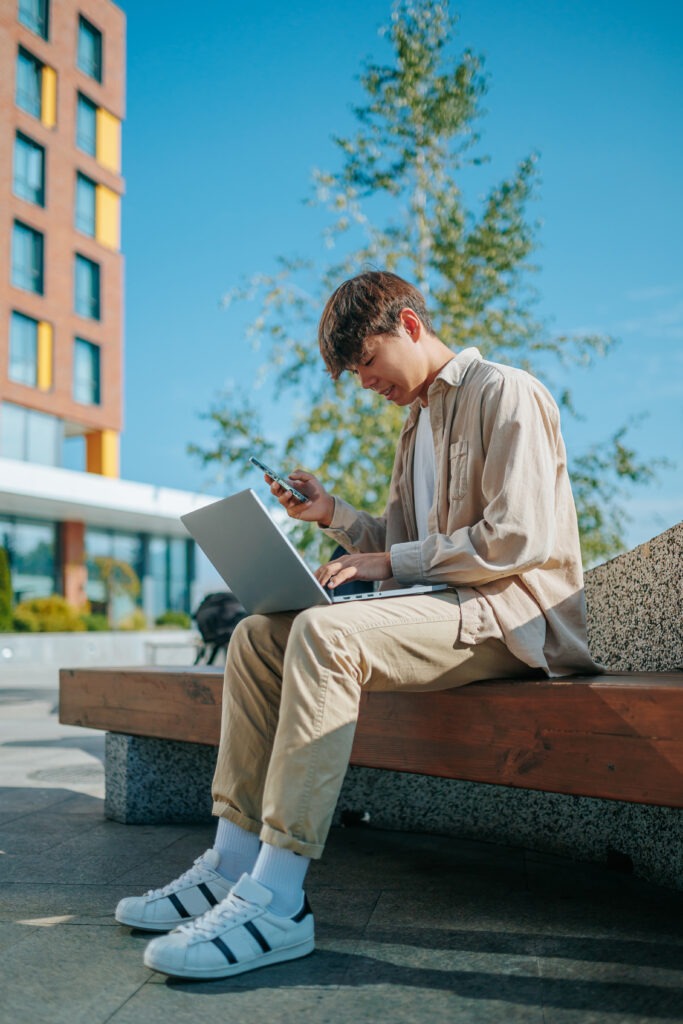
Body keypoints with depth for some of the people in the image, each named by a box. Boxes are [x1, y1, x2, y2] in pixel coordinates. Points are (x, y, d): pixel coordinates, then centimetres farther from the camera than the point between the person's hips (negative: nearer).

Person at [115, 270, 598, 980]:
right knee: (257, 636, -3)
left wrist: (392, 561, -15)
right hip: (441, 604, 10)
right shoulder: (417, 422, 24)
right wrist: (332, 514, 6)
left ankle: (277, 897, -32)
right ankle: (232, 862, -7)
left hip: (509, 614, -9)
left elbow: (518, 539, -17)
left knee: (324, 634, -33)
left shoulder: (505, 394, -5)